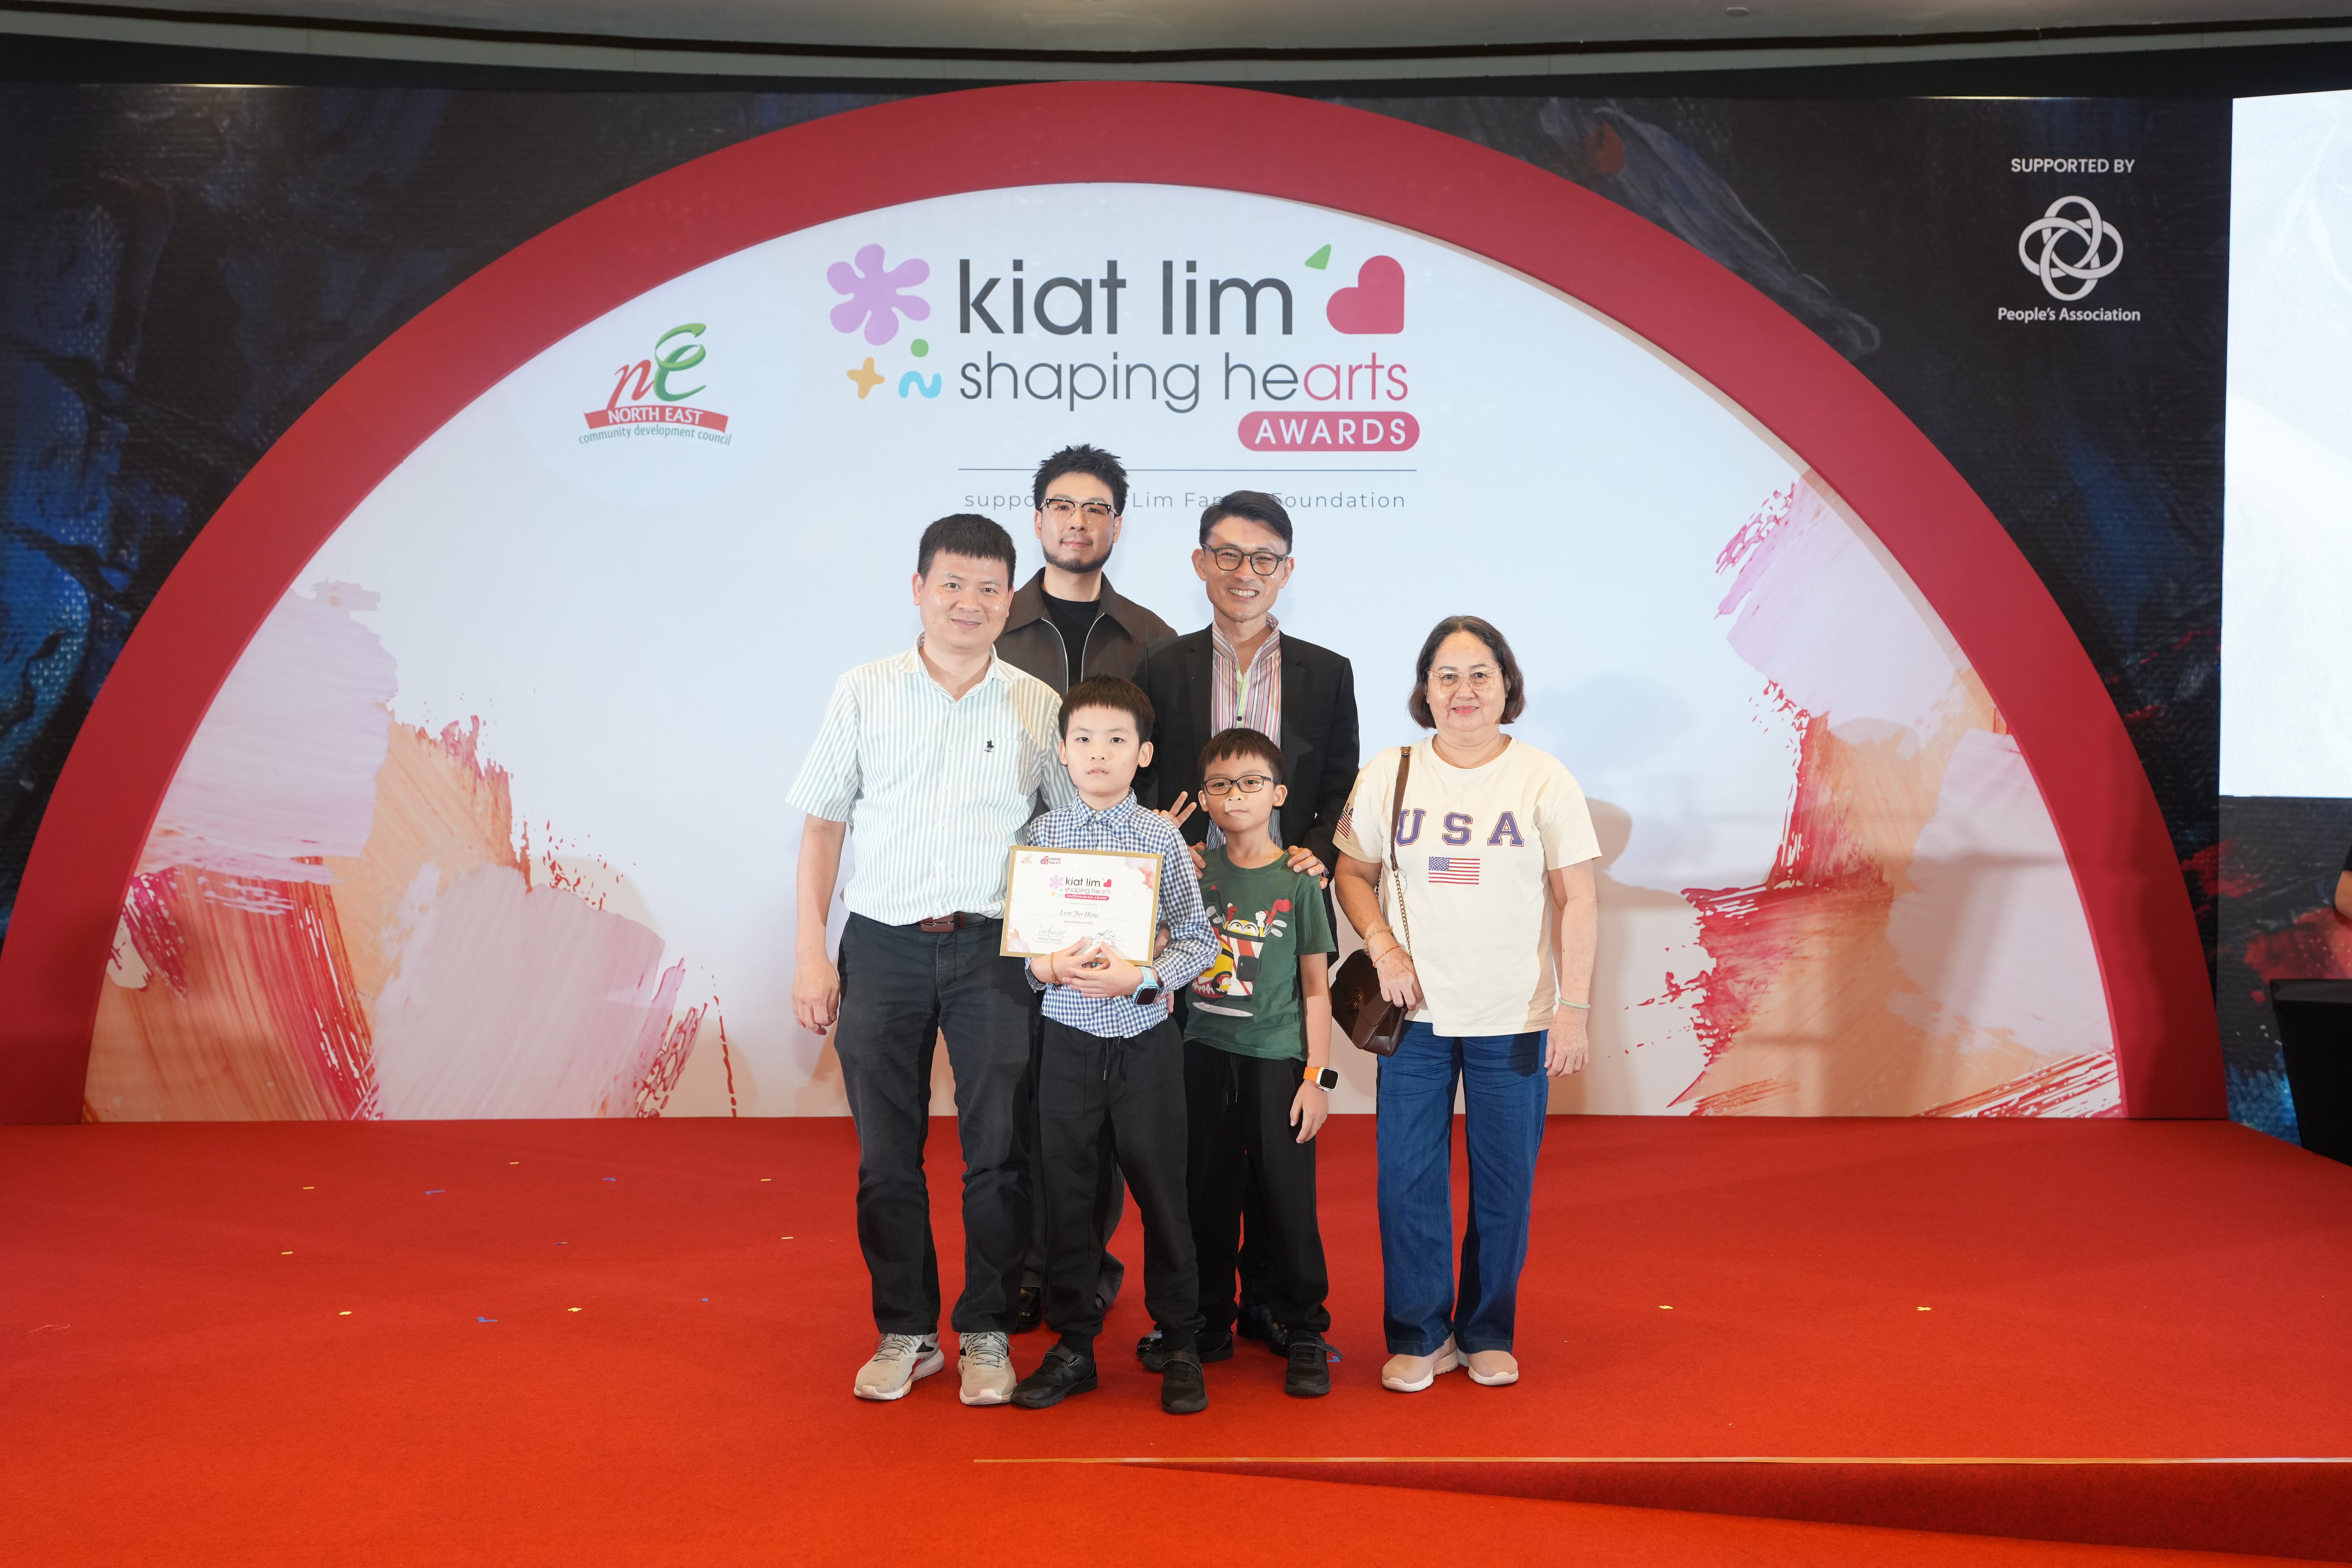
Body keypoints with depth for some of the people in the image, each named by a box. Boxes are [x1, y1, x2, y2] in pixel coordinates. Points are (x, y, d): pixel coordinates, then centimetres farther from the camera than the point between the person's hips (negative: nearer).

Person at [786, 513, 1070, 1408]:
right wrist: (811, 953, 2)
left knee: (1000, 1151, 2)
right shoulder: (863, 693, 5)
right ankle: (905, 1331, 23)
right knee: (886, 1154, 7)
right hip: (882, 945, 1)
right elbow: (823, 826, 7)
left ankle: (987, 1333, 19)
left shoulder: (1039, 707, 5)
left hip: (994, 948, 0)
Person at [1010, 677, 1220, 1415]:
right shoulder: (1040, 835, 2)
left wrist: (1143, 976, -17)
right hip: (1068, 1036, 1)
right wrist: (1044, 965, -16)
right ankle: (1073, 1345, 23)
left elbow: (1199, 939, -2)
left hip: (1146, 1038, -1)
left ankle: (1181, 1346, 21)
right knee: (1066, 1194, 8)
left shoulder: (1163, 837, -2)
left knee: (1162, 1190, 5)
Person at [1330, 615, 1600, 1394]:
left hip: (1514, 1021, -1)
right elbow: (1353, 872, 11)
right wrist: (1382, 944, -6)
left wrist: (1575, 1008, -7)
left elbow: (1576, 900, -2)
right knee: (1407, 1179, 3)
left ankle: (1489, 1334, 25)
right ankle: (1420, 1335, 20)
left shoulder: (1544, 781, -2)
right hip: (1416, 1013, 1)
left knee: (1504, 1183, 6)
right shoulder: (1387, 775, 3)